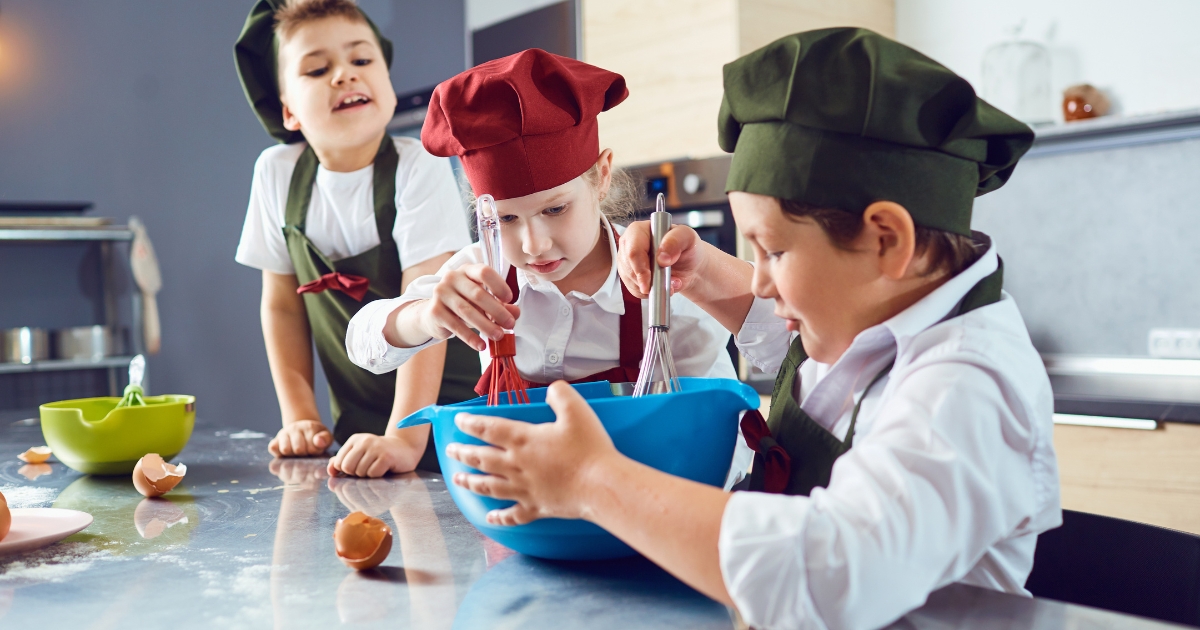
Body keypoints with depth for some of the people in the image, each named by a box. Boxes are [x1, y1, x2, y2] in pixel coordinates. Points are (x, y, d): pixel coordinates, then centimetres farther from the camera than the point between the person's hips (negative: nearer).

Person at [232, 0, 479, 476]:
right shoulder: (276, 173, -3)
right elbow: (282, 303, 7)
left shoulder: (418, 168, -14)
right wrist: (300, 417, -1)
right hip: (358, 427, 4)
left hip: (448, 413, -3)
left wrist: (406, 438, -29)